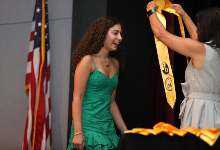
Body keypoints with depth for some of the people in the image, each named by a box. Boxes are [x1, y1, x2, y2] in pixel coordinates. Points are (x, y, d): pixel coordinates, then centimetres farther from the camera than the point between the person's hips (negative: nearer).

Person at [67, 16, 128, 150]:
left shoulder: (115, 63, 14)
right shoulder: (88, 61, -6)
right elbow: (77, 98, -11)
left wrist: (126, 132, 16)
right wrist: (78, 133, -20)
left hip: (108, 128, 6)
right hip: (88, 127, -6)